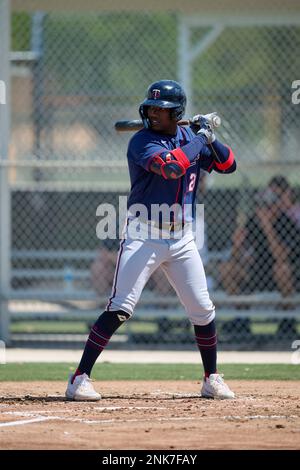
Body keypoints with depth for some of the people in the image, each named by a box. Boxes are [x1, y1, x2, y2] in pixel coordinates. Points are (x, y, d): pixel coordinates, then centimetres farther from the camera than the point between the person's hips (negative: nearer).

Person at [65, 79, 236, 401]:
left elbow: (228, 166, 15)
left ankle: (212, 380, 23)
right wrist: (199, 139, -16)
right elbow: (171, 166, -29)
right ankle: (80, 379, -12)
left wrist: (211, 139, -2)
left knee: (202, 310, 6)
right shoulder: (142, 142, -12)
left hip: (182, 240, 5)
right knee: (120, 308, -14)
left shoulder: (192, 138, 7)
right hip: (144, 237, -5)